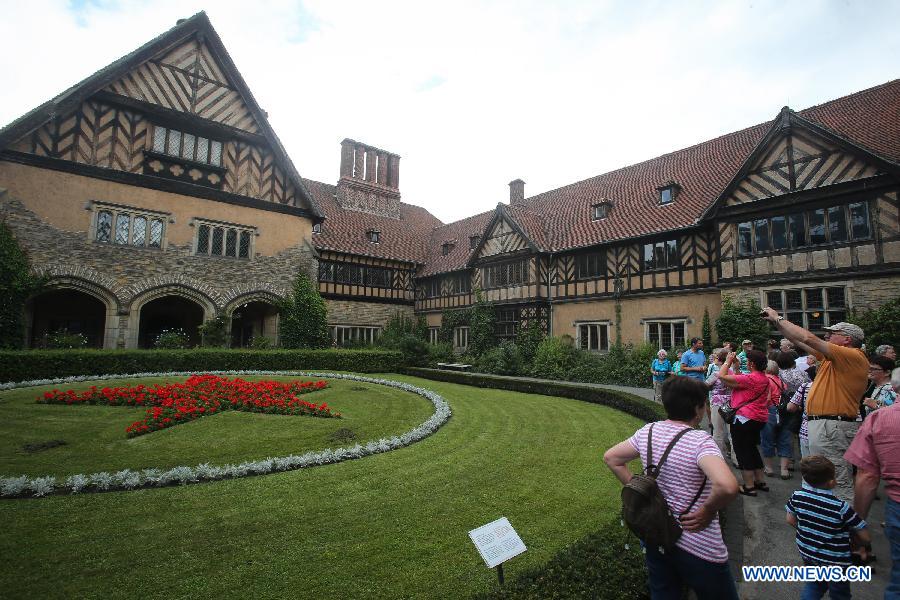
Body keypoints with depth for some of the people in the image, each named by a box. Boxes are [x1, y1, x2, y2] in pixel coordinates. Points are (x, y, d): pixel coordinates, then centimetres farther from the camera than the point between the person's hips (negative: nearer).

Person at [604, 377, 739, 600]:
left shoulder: (647, 431, -5)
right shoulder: (700, 441, -23)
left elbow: (611, 458, 4)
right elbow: (727, 486, -39)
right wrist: (707, 512, -20)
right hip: (699, 548, -5)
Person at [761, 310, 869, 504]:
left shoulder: (853, 356, -12)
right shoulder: (832, 357, 14)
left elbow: (809, 338, -19)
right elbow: (800, 342, 19)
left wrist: (779, 318, -11)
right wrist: (777, 323, 13)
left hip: (833, 427, -10)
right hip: (823, 424, 10)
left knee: (839, 483, -6)